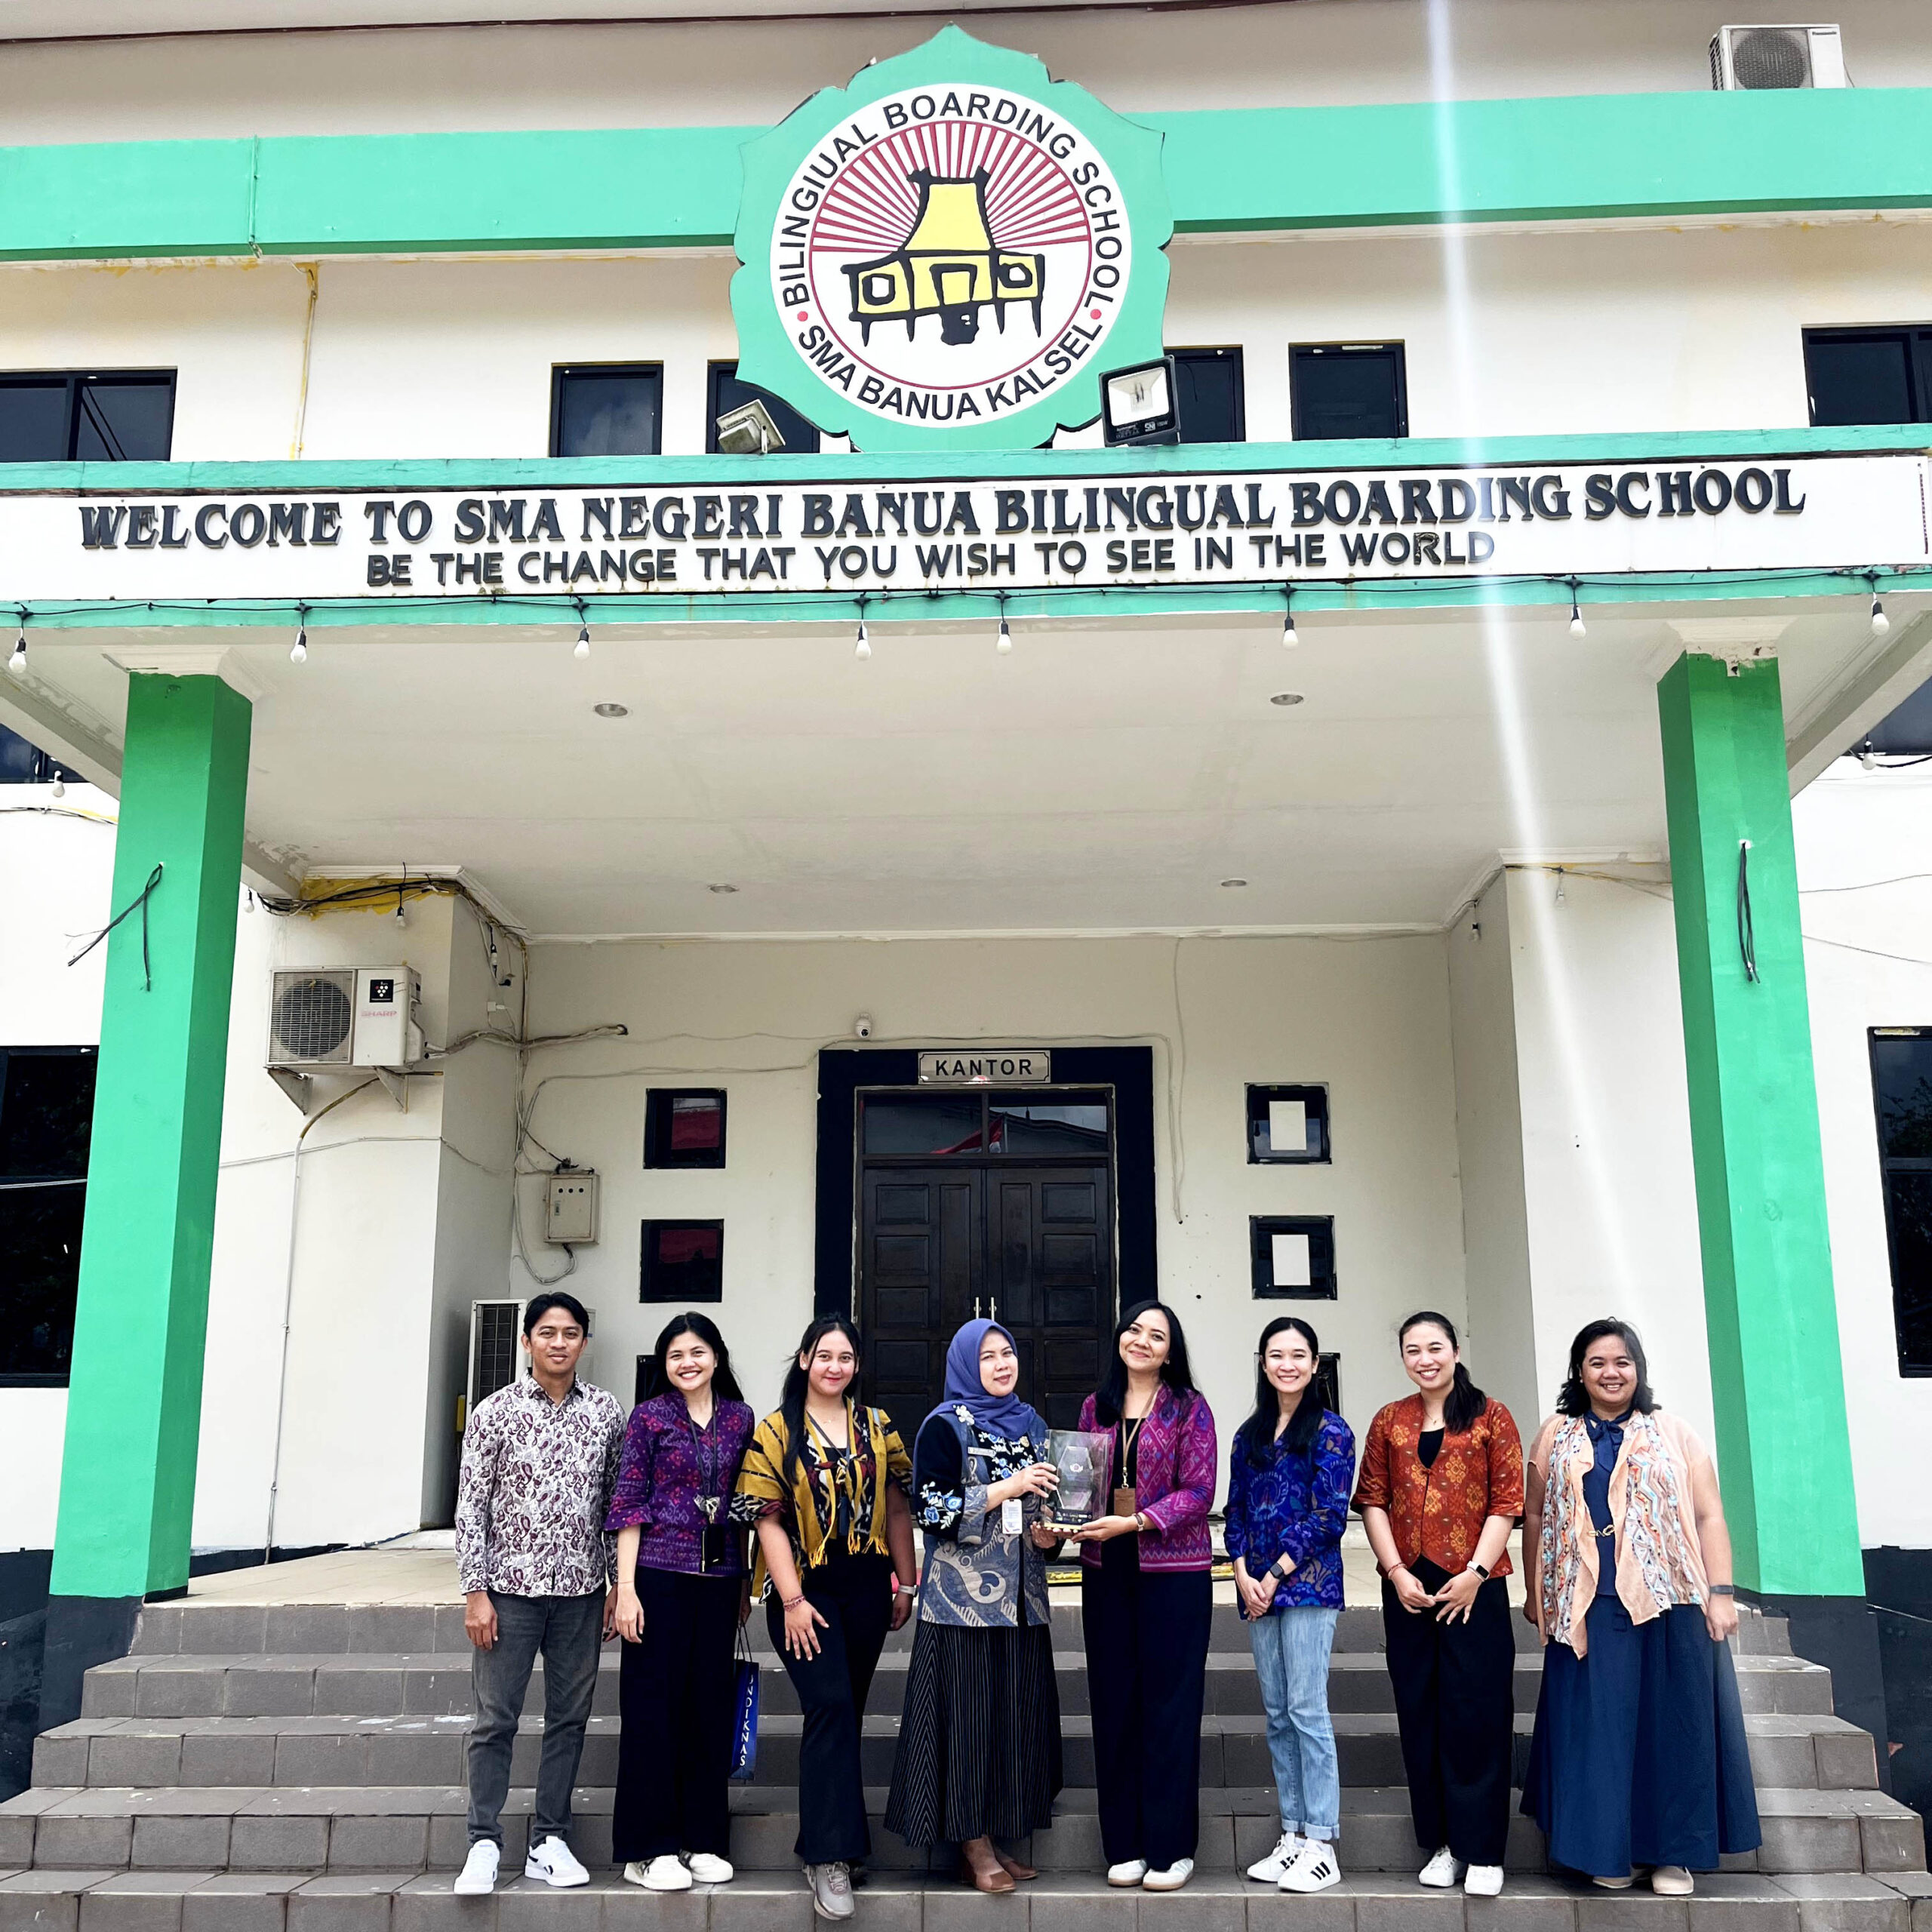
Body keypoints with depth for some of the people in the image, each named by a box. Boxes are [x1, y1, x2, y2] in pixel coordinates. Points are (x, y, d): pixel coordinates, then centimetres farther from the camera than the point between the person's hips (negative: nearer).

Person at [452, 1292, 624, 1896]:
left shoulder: (606, 1412, 3)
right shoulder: (495, 1412, -4)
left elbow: (615, 1502, 8)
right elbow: (471, 1506, -4)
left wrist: (618, 1583, 5)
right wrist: (475, 1592, -8)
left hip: (580, 1591, 2)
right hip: (511, 1588, -2)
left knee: (569, 1718, 8)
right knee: (495, 1720, 3)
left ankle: (549, 1842, 19)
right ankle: (484, 1844, 14)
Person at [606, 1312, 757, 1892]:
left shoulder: (739, 1417, 8)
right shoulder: (650, 1415, -2)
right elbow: (628, 1504, -3)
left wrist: (746, 1583, 13)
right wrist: (626, 1588, -9)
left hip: (719, 1577, 4)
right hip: (659, 1574, -3)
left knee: (711, 1703, 8)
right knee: (654, 1705, 1)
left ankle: (702, 1841, 20)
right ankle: (648, 1849, 11)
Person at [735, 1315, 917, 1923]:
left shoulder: (877, 1427, 8)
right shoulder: (775, 1431, -2)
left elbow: (897, 1508, 10)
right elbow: (769, 1519, -7)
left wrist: (906, 1584, 7)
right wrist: (793, 1600, -12)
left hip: (867, 1588, 4)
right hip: (805, 1589, -4)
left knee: (844, 1713, 8)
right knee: (831, 1706, -14)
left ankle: (825, 1844, 21)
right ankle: (828, 1855, -9)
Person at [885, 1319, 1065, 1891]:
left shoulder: (1031, 1425, 13)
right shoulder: (946, 1426, -4)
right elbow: (931, 1509, -13)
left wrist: (1048, 1536, 0)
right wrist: (1009, 1487, -16)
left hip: (1021, 1598, 6)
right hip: (963, 1597, -6)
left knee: (1018, 1712, 5)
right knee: (968, 1713, -4)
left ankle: (997, 1838, 16)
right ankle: (974, 1849, 5)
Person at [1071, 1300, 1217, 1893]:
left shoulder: (1190, 1408, -2)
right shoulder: (1095, 1406, 10)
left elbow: (1198, 1490, -8)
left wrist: (1134, 1522, -18)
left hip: (1174, 1572, -4)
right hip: (1106, 1573, 4)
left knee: (1170, 1705, 1)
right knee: (1114, 1705, 6)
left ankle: (1170, 1848, 11)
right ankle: (1124, 1844, 17)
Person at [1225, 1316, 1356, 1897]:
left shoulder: (1330, 1431, -4)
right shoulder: (1249, 1435, 14)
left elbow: (1328, 1517, -9)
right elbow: (1236, 1512, 13)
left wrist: (1275, 1576, -11)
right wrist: (1242, 1576, -2)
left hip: (1307, 1584, -6)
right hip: (1257, 1588, 6)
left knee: (1307, 1711, -7)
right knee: (1278, 1715, 9)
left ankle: (1322, 1847, -1)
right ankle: (1293, 1836, 17)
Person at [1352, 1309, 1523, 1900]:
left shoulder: (1490, 1417, 1)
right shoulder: (1389, 1421, 9)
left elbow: (1507, 1501, -4)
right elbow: (1372, 1500, 6)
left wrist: (1475, 1573, -12)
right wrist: (1396, 1572, -6)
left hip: (1473, 1585, -3)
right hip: (1407, 1586, 3)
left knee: (1477, 1712, -2)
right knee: (1421, 1712, 8)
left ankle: (1483, 1850, 7)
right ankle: (1442, 1841, 18)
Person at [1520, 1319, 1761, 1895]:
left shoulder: (1674, 1435, 7)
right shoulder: (1556, 1437, 9)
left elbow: (1708, 1517, 3)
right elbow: (1535, 1518, 11)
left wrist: (1720, 1593, -4)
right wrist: (1536, 1595, 8)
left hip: (1670, 1604, 0)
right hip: (1588, 1608, 1)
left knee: (1672, 1724, 3)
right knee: (1598, 1727, 2)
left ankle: (1674, 1853, 14)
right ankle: (1606, 1852, 12)